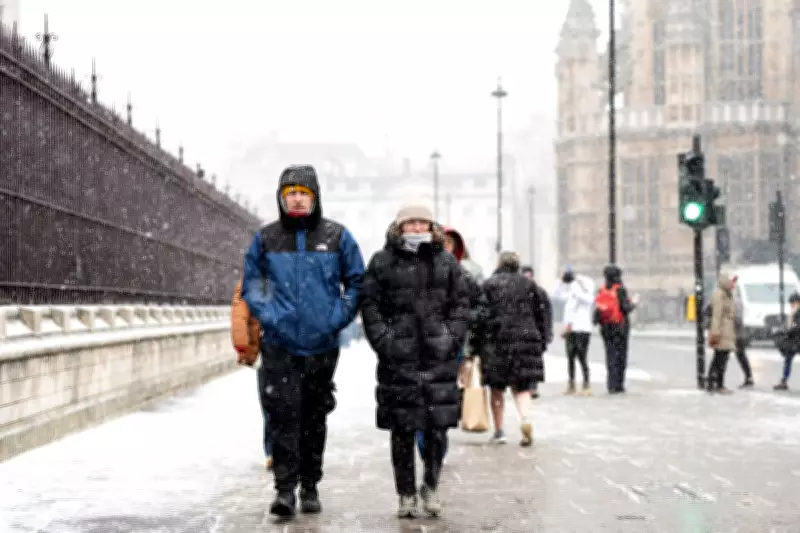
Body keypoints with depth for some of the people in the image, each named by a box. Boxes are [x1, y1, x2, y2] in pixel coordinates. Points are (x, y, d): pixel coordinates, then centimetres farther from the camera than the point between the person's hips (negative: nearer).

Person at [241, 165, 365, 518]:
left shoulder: (337, 237, 1)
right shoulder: (265, 238, 3)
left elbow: (357, 283, 7)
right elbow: (250, 283, 11)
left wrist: (338, 317, -5)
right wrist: (267, 315, -3)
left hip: (322, 345, 1)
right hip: (280, 345, -1)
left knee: (315, 418, 10)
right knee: (283, 415, -10)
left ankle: (310, 487, 22)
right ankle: (285, 488, -6)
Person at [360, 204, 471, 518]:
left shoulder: (446, 262, 11)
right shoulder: (382, 262, 5)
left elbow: (461, 303, 11)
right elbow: (370, 305, 2)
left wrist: (453, 338, -2)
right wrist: (382, 340, -8)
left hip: (439, 357, 1)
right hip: (398, 357, -1)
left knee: (438, 425, 1)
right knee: (402, 428, 2)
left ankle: (431, 486, 19)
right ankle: (406, 493, 13)